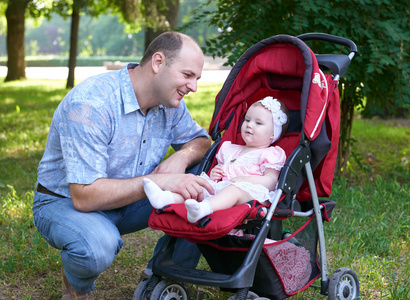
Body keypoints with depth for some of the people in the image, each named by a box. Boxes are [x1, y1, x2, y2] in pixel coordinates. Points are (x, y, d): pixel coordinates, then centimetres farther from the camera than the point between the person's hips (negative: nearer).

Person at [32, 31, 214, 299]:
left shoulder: (169, 101, -7)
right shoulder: (89, 104, -30)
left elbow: (201, 140, 7)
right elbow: (84, 196, -34)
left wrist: (182, 157, -18)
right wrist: (158, 181, -42)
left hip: (127, 199, 6)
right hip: (65, 202, -6)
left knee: (203, 191, -14)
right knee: (99, 246, -39)